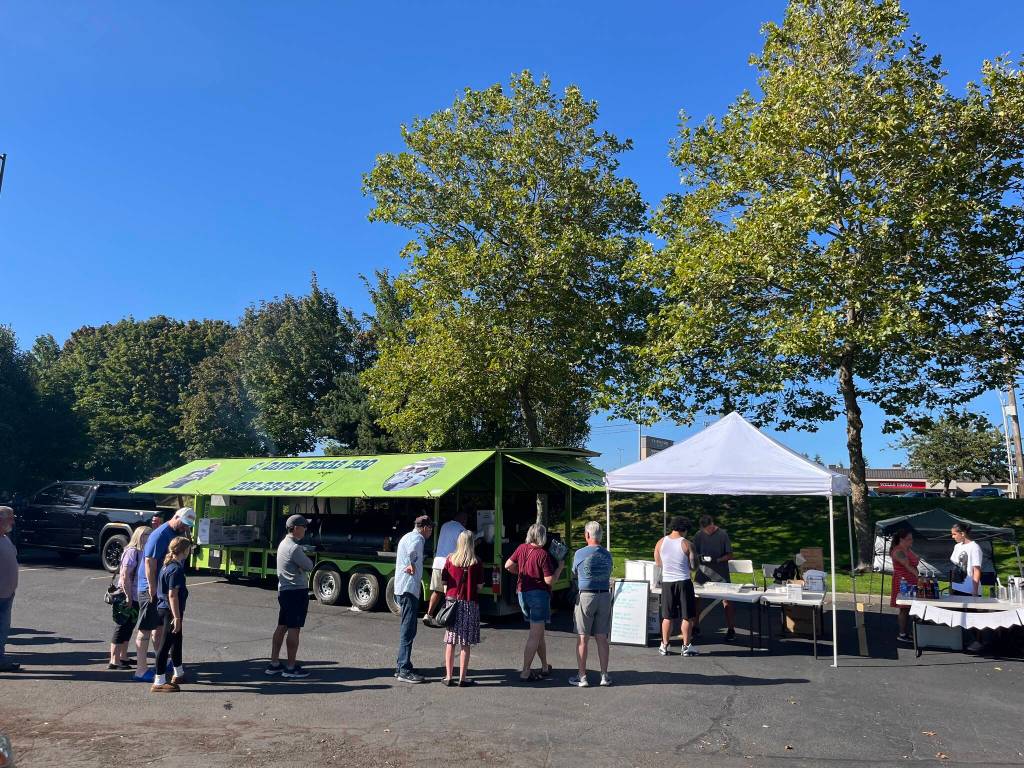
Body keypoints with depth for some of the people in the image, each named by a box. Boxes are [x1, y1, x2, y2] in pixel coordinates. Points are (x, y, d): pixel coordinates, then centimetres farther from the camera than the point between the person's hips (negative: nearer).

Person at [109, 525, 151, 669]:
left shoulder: (142, 552, 9)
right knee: (121, 628, 0)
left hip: (136, 598, 9)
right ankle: (114, 661, 7)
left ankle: (123, 657, 28)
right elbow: (125, 576, -21)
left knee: (129, 627, 17)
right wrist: (128, 597, -20)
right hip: (128, 597, -9)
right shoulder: (132, 552, -17)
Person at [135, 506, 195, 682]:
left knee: (160, 626, 19)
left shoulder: (177, 533, 9)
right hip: (151, 588, -9)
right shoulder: (160, 535, -20)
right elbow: (149, 562, -23)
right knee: (146, 629, -2)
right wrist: (152, 589, -23)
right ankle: (141, 670, 3)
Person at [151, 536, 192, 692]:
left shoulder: (167, 565, 10)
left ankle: (179, 674, 35)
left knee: (177, 641, 21)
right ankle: (159, 682, 3)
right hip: (171, 611, -10)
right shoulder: (176, 569, -20)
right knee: (166, 644, -3)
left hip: (164, 608, 10)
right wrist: (177, 617, -20)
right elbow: (172, 595, -22)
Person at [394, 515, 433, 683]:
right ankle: (404, 670, -6)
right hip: (409, 588, -10)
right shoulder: (417, 537, -12)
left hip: (402, 588, 10)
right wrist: (412, 565, -20)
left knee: (407, 629, 17)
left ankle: (401, 665, 24)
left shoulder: (406, 537, 22)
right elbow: (412, 550, -34)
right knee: (408, 630, -8)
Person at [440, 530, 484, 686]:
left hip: (452, 601, 2)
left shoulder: (450, 559, 0)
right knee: (465, 644, 4)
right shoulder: (476, 562, -7)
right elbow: (479, 586, -5)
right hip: (470, 604, -2)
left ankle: (448, 676, 14)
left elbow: (445, 582, 2)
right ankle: (463, 678, 8)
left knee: (450, 642, 10)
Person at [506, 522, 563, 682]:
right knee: (535, 635, -1)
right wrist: (560, 567, -2)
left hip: (522, 593, 7)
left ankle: (545, 667, 29)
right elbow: (550, 580, -16)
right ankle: (525, 672, -1)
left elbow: (508, 565, 8)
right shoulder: (543, 554, -17)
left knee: (539, 633, 19)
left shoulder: (522, 548, 2)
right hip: (538, 594, -7)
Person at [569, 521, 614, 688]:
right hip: (605, 596, 4)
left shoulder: (579, 553, -7)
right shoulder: (607, 555, 4)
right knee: (602, 638, 9)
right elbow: (608, 575, 13)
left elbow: (575, 574, 8)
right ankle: (604, 675, 13)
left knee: (583, 638, 3)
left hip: (585, 596, -4)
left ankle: (582, 677, 6)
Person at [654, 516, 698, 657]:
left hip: (667, 582, 3)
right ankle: (686, 646, 11)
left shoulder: (660, 542, 1)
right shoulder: (686, 544, -9)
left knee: (667, 617, 11)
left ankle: (664, 646, 16)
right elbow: (692, 567, -4)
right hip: (683, 582, -3)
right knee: (687, 616, 7)